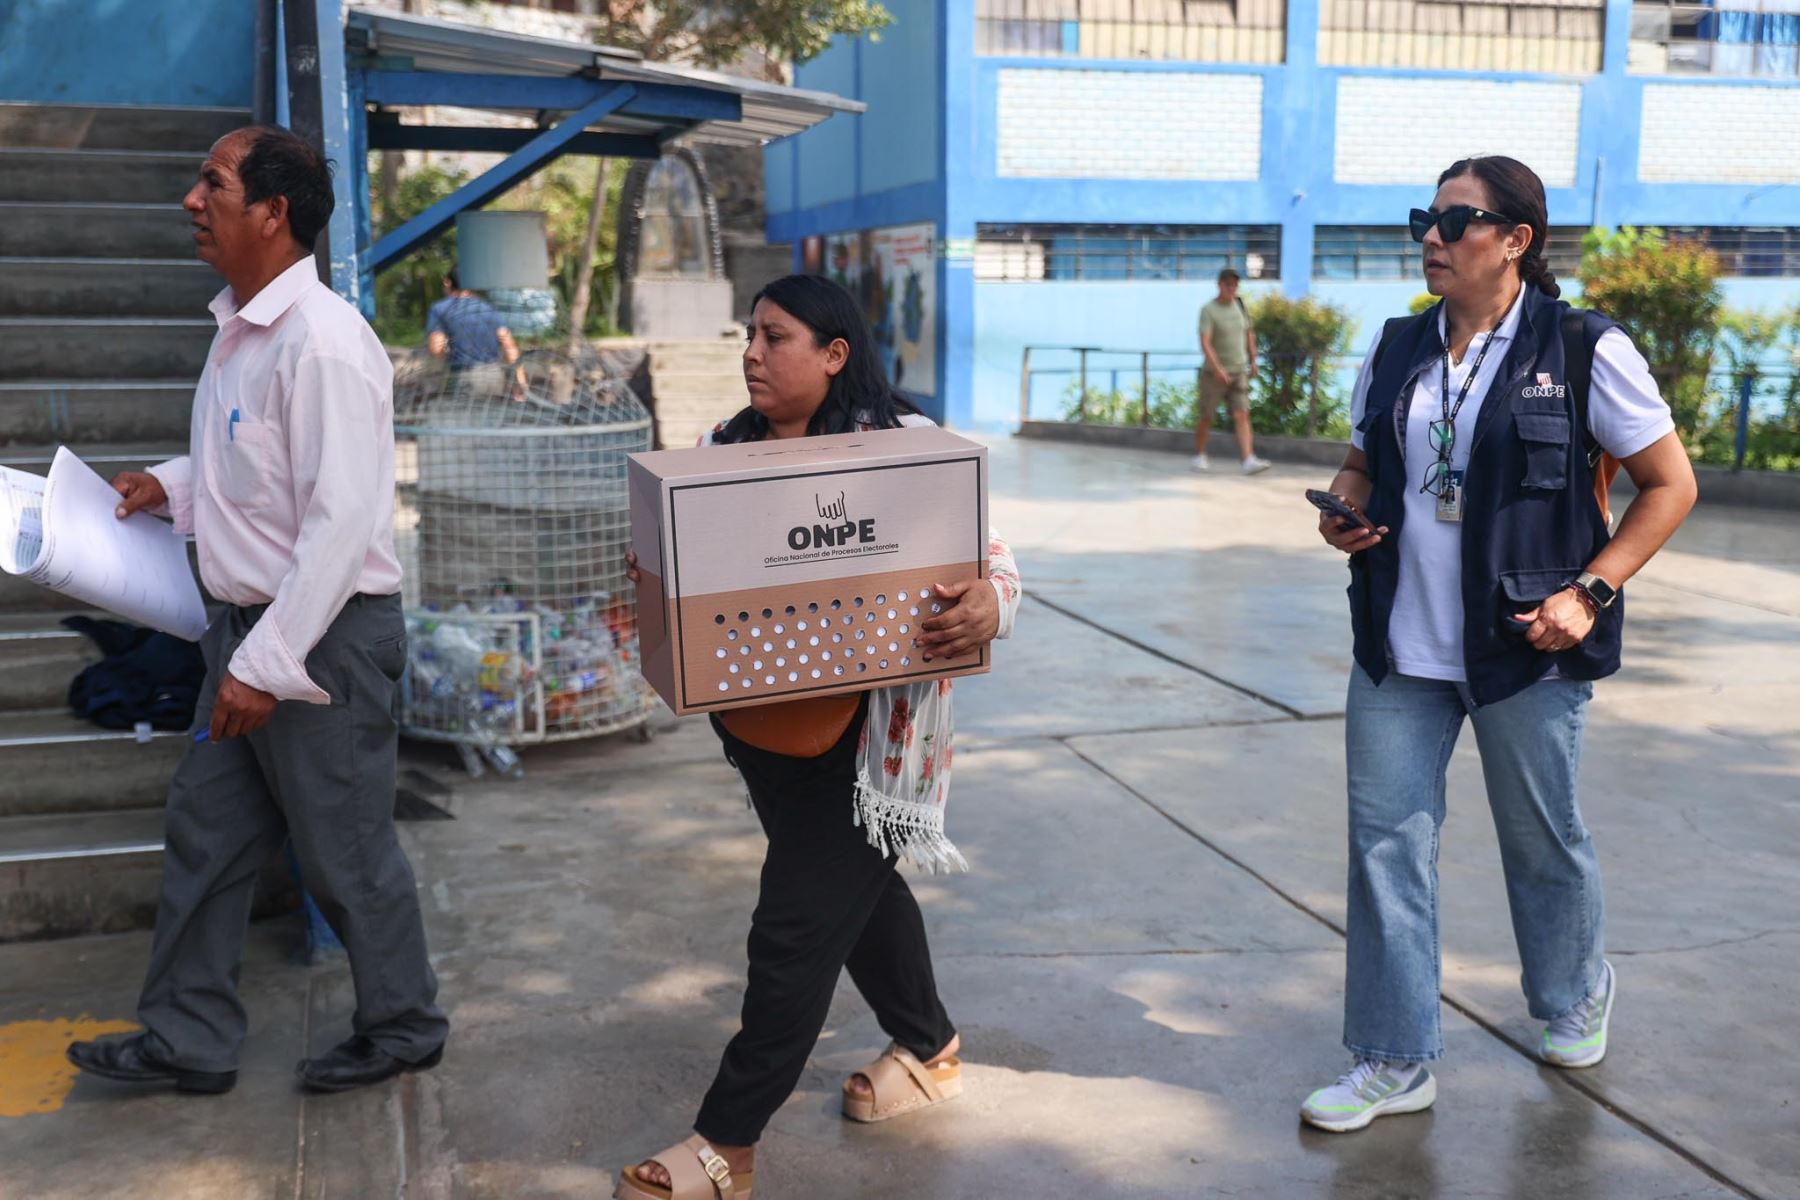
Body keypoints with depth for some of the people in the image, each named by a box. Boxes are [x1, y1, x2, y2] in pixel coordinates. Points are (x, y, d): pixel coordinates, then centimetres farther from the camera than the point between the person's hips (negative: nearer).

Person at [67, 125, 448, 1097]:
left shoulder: (323, 341, -21)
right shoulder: (242, 326, 9)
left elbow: (342, 521, -25)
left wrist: (267, 664, -24)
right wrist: (170, 485, 7)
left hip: (325, 636, -9)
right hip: (250, 624, 10)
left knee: (345, 853, 6)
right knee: (204, 835, 16)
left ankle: (403, 1026, 28)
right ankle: (188, 1041, 31)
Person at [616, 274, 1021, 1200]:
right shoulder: (724, 449, 5)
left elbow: (988, 554, -13)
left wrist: (989, 607, -36)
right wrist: (647, 581, -11)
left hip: (862, 731, -6)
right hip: (760, 723, 7)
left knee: (797, 929, -2)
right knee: (857, 889, 22)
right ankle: (930, 1048, 44)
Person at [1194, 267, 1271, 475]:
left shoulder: (1240, 304, 6)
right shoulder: (1208, 310, -11)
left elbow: (1249, 333, 20)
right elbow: (1205, 343, -22)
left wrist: (1253, 360, 19)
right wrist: (1218, 369, -31)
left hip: (1239, 372, 4)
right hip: (1214, 373, -4)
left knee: (1242, 416, -8)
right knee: (1206, 417, 8)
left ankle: (1249, 461, -18)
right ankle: (1199, 455, 27)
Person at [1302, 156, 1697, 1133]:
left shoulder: (1584, 350, -8)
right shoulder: (1396, 349, 6)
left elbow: (1670, 484, -3)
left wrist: (1591, 592, -13)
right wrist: (1343, 513, -4)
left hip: (1525, 648, -4)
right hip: (1400, 646, 4)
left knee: (1542, 840, 14)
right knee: (1386, 841, 2)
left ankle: (1578, 998, 44)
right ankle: (1394, 1063, 15)